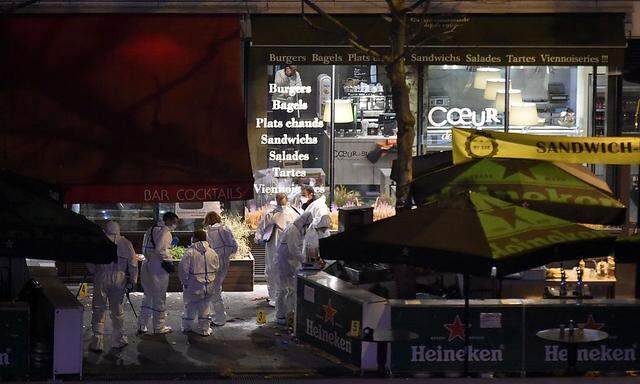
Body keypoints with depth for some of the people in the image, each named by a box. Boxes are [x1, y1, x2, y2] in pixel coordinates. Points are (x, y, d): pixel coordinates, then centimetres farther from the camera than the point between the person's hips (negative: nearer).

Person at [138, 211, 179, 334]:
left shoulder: (150, 230, 16)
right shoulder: (165, 231, -12)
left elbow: (144, 249, 16)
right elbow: (160, 249, -23)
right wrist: (168, 261, -12)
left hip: (147, 265, 8)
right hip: (158, 267, -8)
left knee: (148, 296, 17)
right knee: (159, 298, 2)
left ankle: (141, 326, 16)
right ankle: (159, 327, 9)